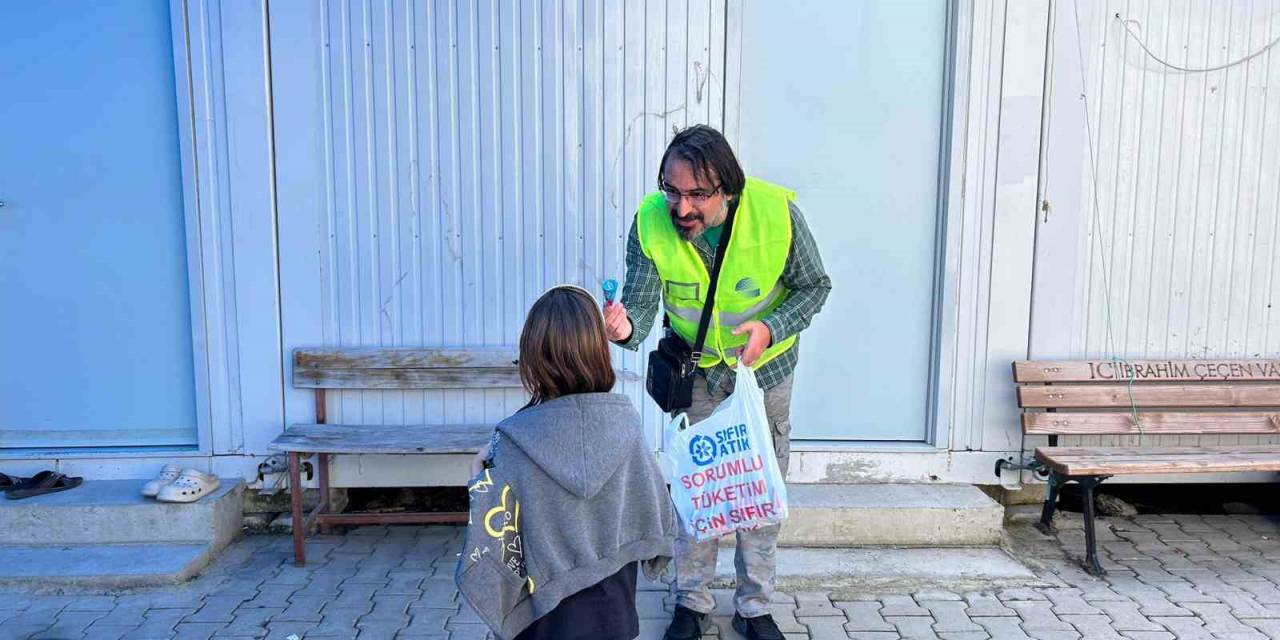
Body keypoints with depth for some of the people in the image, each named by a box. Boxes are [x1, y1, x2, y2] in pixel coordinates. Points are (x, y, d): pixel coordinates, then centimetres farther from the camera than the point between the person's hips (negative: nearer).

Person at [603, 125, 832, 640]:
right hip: (696, 366, 1)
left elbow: (814, 286, -13)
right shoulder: (651, 222, -25)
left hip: (766, 363, 0)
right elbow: (642, 304, -22)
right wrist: (624, 327, -46)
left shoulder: (777, 212, -28)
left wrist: (770, 328, -30)